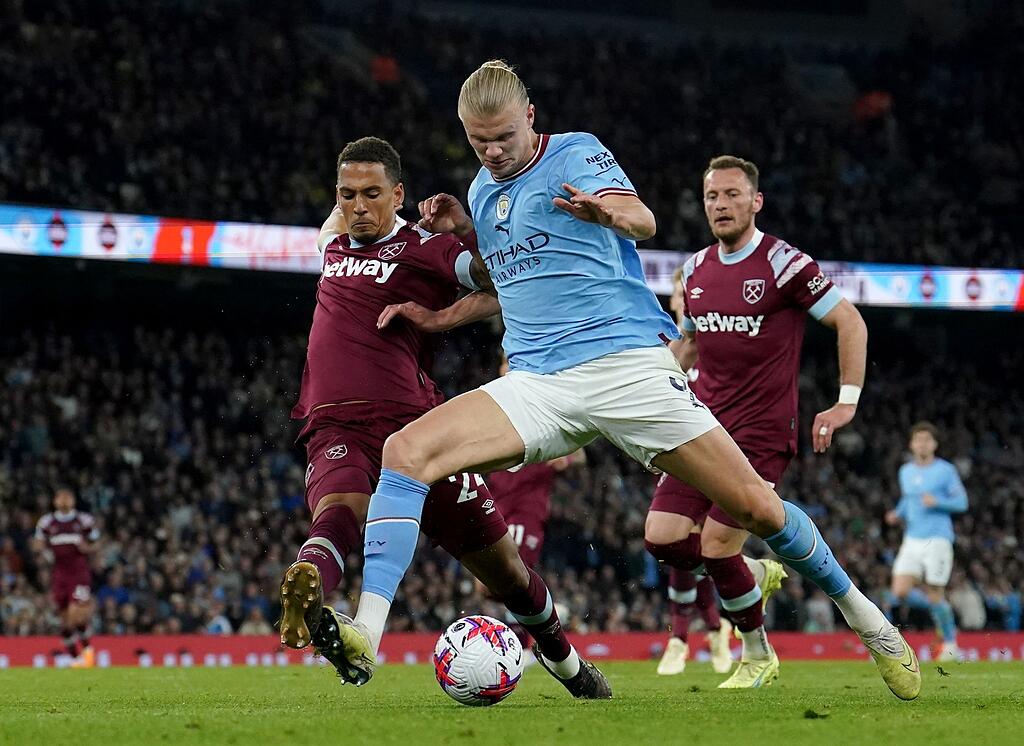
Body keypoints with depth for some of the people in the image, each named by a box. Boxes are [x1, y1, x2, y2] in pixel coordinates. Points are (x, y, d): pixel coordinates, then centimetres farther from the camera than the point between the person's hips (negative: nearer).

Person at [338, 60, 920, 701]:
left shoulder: (577, 153, 0)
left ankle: (864, 617, 16)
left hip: (627, 362, -5)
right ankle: (366, 634, -27)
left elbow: (643, 220, -18)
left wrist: (605, 211, -43)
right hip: (537, 382, 5)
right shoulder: (483, 190, 18)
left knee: (755, 506, -9)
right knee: (406, 451, -20)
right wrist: (465, 232, 14)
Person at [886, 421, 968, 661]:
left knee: (935, 597, -4)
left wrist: (937, 502, -18)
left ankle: (950, 643, 17)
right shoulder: (905, 471, 13)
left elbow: (961, 502, -2)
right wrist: (898, 515, 8)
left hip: (937, 539, -5)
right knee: (900, 591, -9)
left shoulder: (945, 470, -3)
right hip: (912, 540, 5)